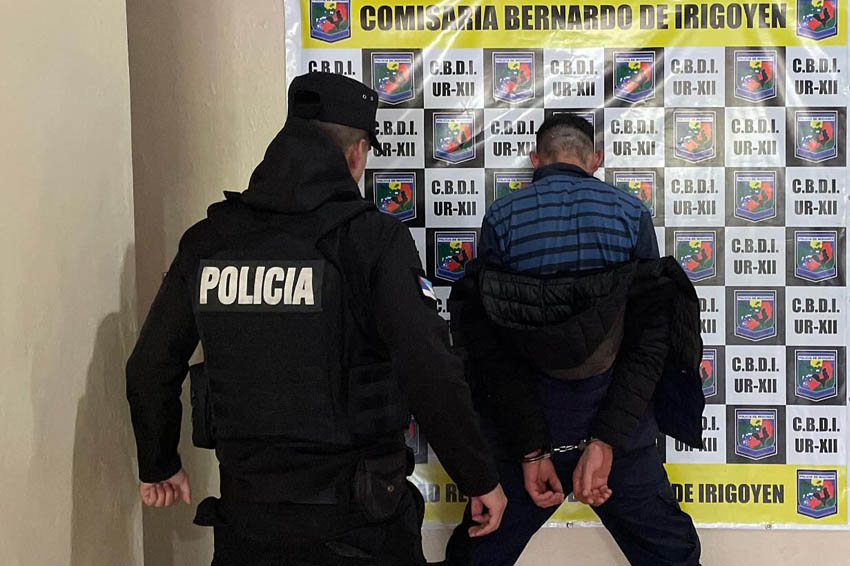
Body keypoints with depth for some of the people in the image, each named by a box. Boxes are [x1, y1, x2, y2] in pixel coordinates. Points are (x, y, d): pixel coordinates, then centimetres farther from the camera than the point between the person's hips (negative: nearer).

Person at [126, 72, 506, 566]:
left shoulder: (207, 240, 0)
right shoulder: (372, 237, -14)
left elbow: (150, 369, 7)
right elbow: (431, 375, -19)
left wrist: (159, 464, 23)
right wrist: (481, 480, -5)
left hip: (246, 512, 4)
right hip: (355, 522, -3)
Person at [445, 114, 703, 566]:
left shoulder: (501, 219, -2)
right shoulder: (631, 214, -2)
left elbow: (492, 347, -8)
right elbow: (649, 337, -9)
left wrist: (531, 449, -7)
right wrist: (606, 441, -11)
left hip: (526, 430, 0)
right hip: (621, 426, 0)